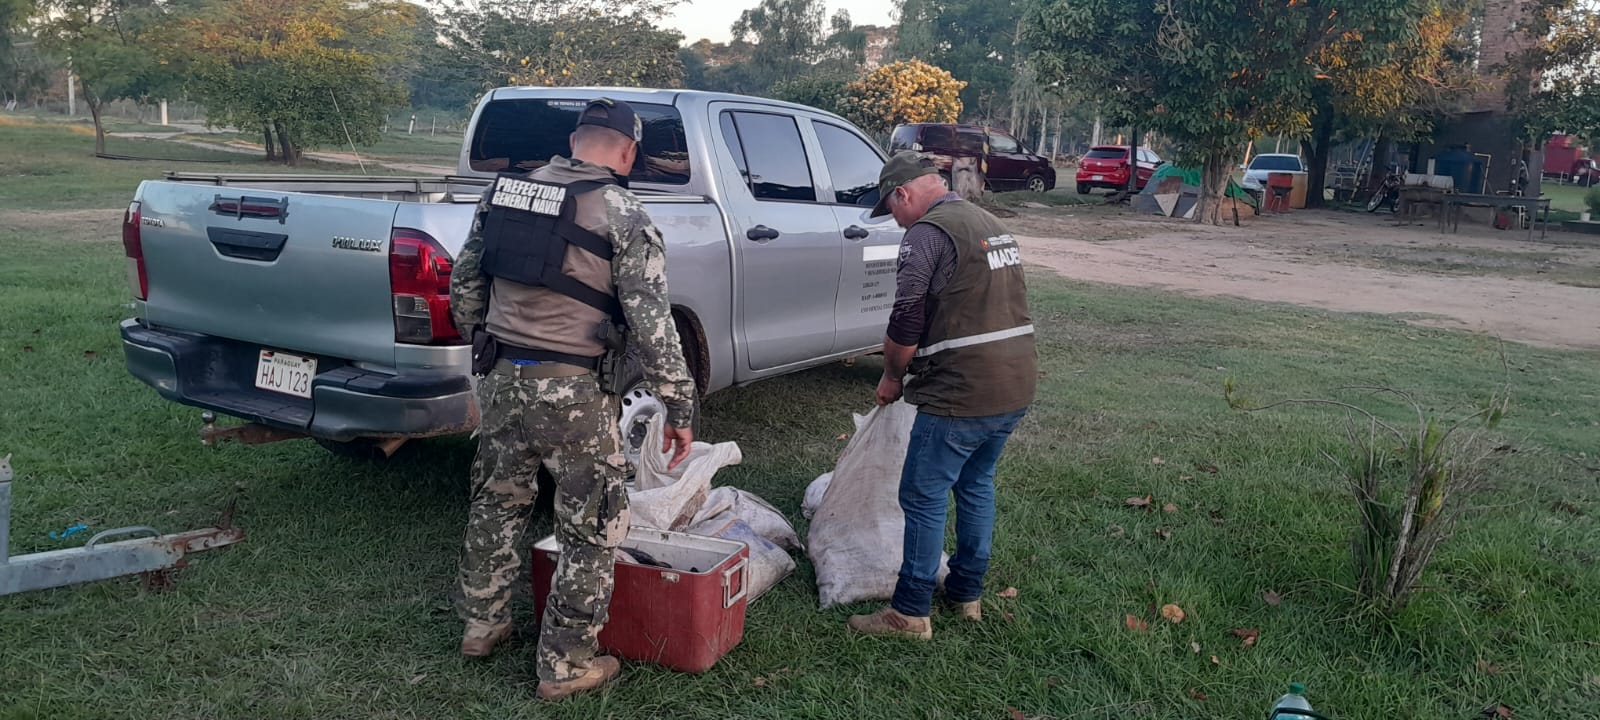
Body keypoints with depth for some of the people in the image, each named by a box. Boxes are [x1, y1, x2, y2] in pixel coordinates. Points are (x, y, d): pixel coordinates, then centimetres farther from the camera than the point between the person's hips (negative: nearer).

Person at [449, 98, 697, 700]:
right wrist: (680, 407, -8)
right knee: (593, 531, 8)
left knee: (496, 504, 23)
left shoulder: (503, 193, 8)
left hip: (499, 379, 6)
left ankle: (481, 624, 39)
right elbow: (652, 325, -14)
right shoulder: (623, 216, -10)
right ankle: (565, 665, 17)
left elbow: (464, 286, 14)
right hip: (572, 392, -6)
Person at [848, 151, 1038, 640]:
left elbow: (906, 322, -14)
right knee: (977, 485, 22)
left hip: (962, 396, -9)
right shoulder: (992, 225, 17)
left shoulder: (927, 233, -12)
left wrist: (891, 377, 3)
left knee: (924, 497, 2)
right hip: (1017, 387, 9)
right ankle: (967, 593, 33)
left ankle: (911, 613, 10)